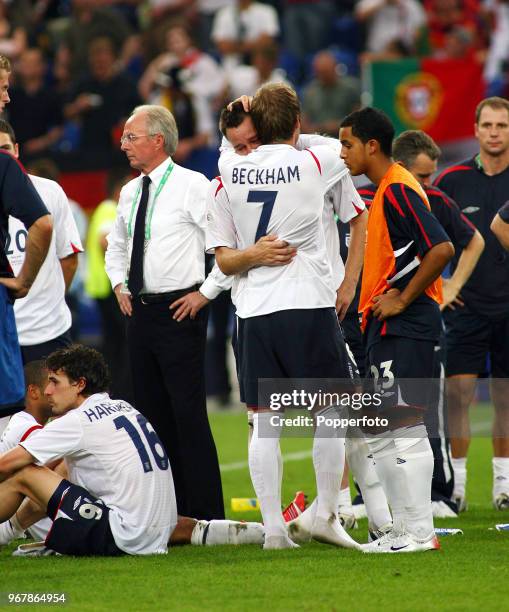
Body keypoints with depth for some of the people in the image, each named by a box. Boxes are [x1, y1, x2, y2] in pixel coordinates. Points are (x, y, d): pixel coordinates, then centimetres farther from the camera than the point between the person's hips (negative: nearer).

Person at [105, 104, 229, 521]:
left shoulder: (192, 186, -9)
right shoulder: (131, 193, 13)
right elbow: (116, 246, 30)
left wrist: (205, 292, -13)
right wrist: (120, 285, 14)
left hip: (180, 310, -8)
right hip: (140, 311, 8)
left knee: (189, 414, -8)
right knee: (151, 412, 9)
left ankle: (205, 515, -5)